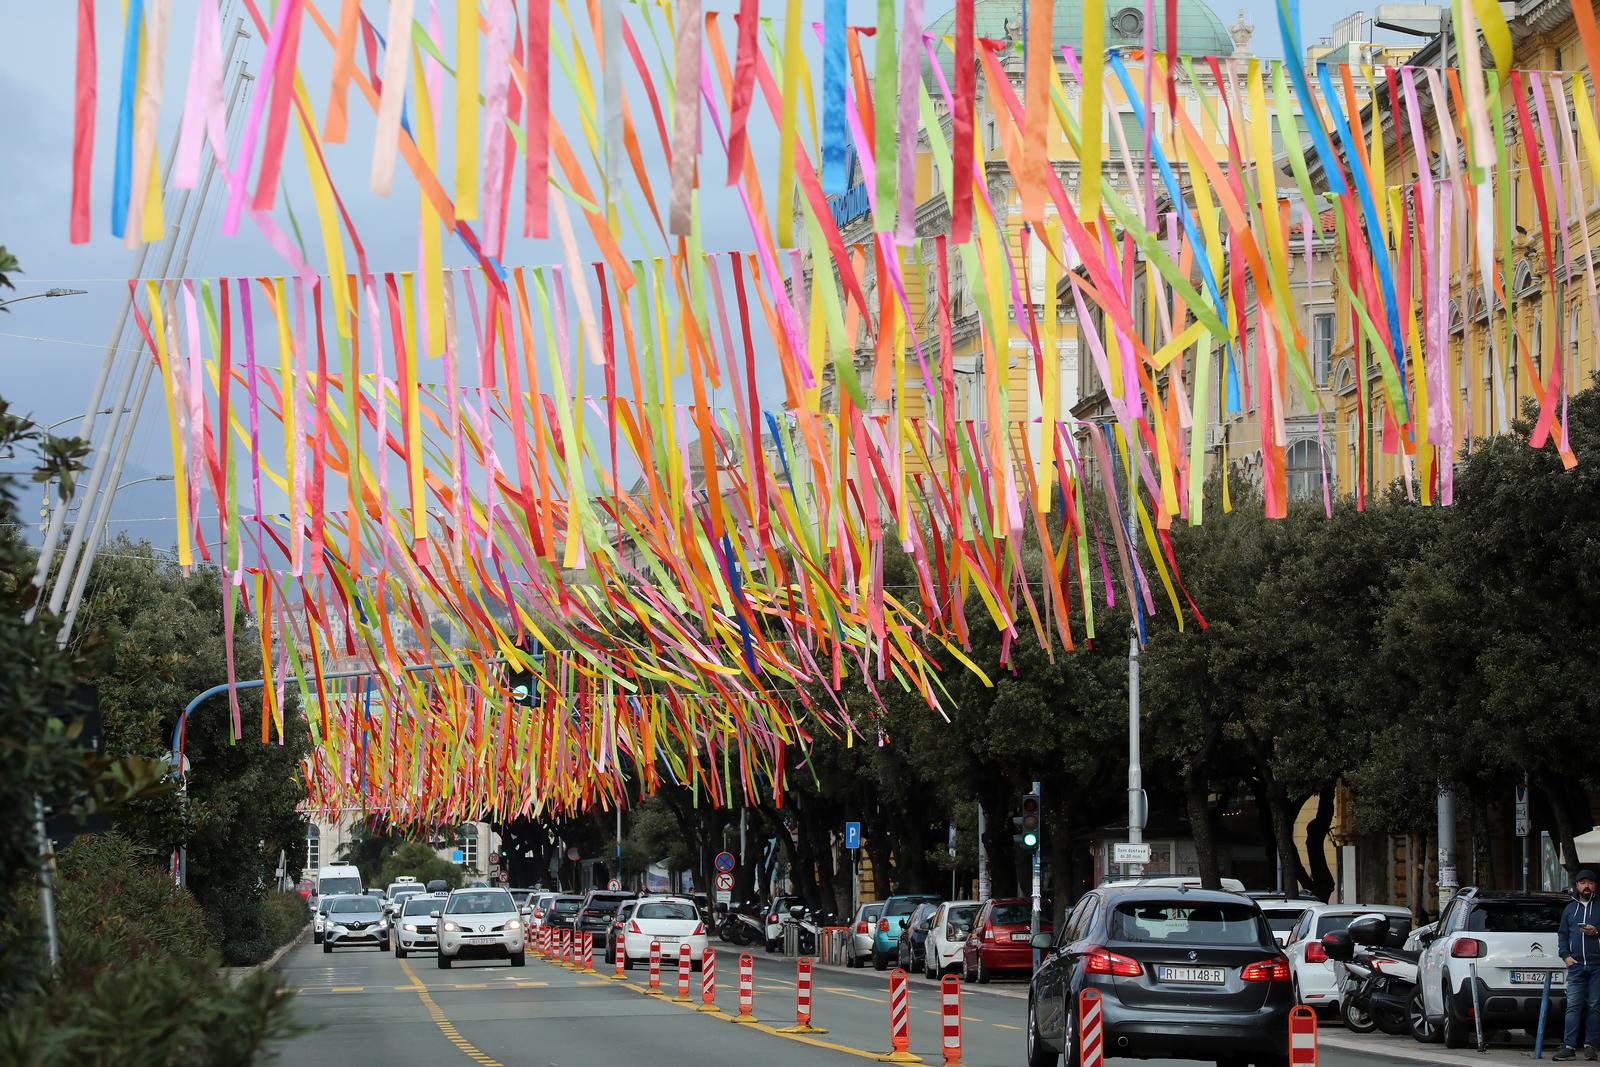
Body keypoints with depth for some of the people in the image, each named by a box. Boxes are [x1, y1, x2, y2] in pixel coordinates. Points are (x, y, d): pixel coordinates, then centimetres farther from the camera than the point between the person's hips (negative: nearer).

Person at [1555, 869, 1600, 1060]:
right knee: (1573, 1006, -4)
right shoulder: (1569, 909, 16)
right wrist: (1565, 955, 4)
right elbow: (1562, 934, 18)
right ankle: (1570, 1047, -7)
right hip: (1576, 965, 2)